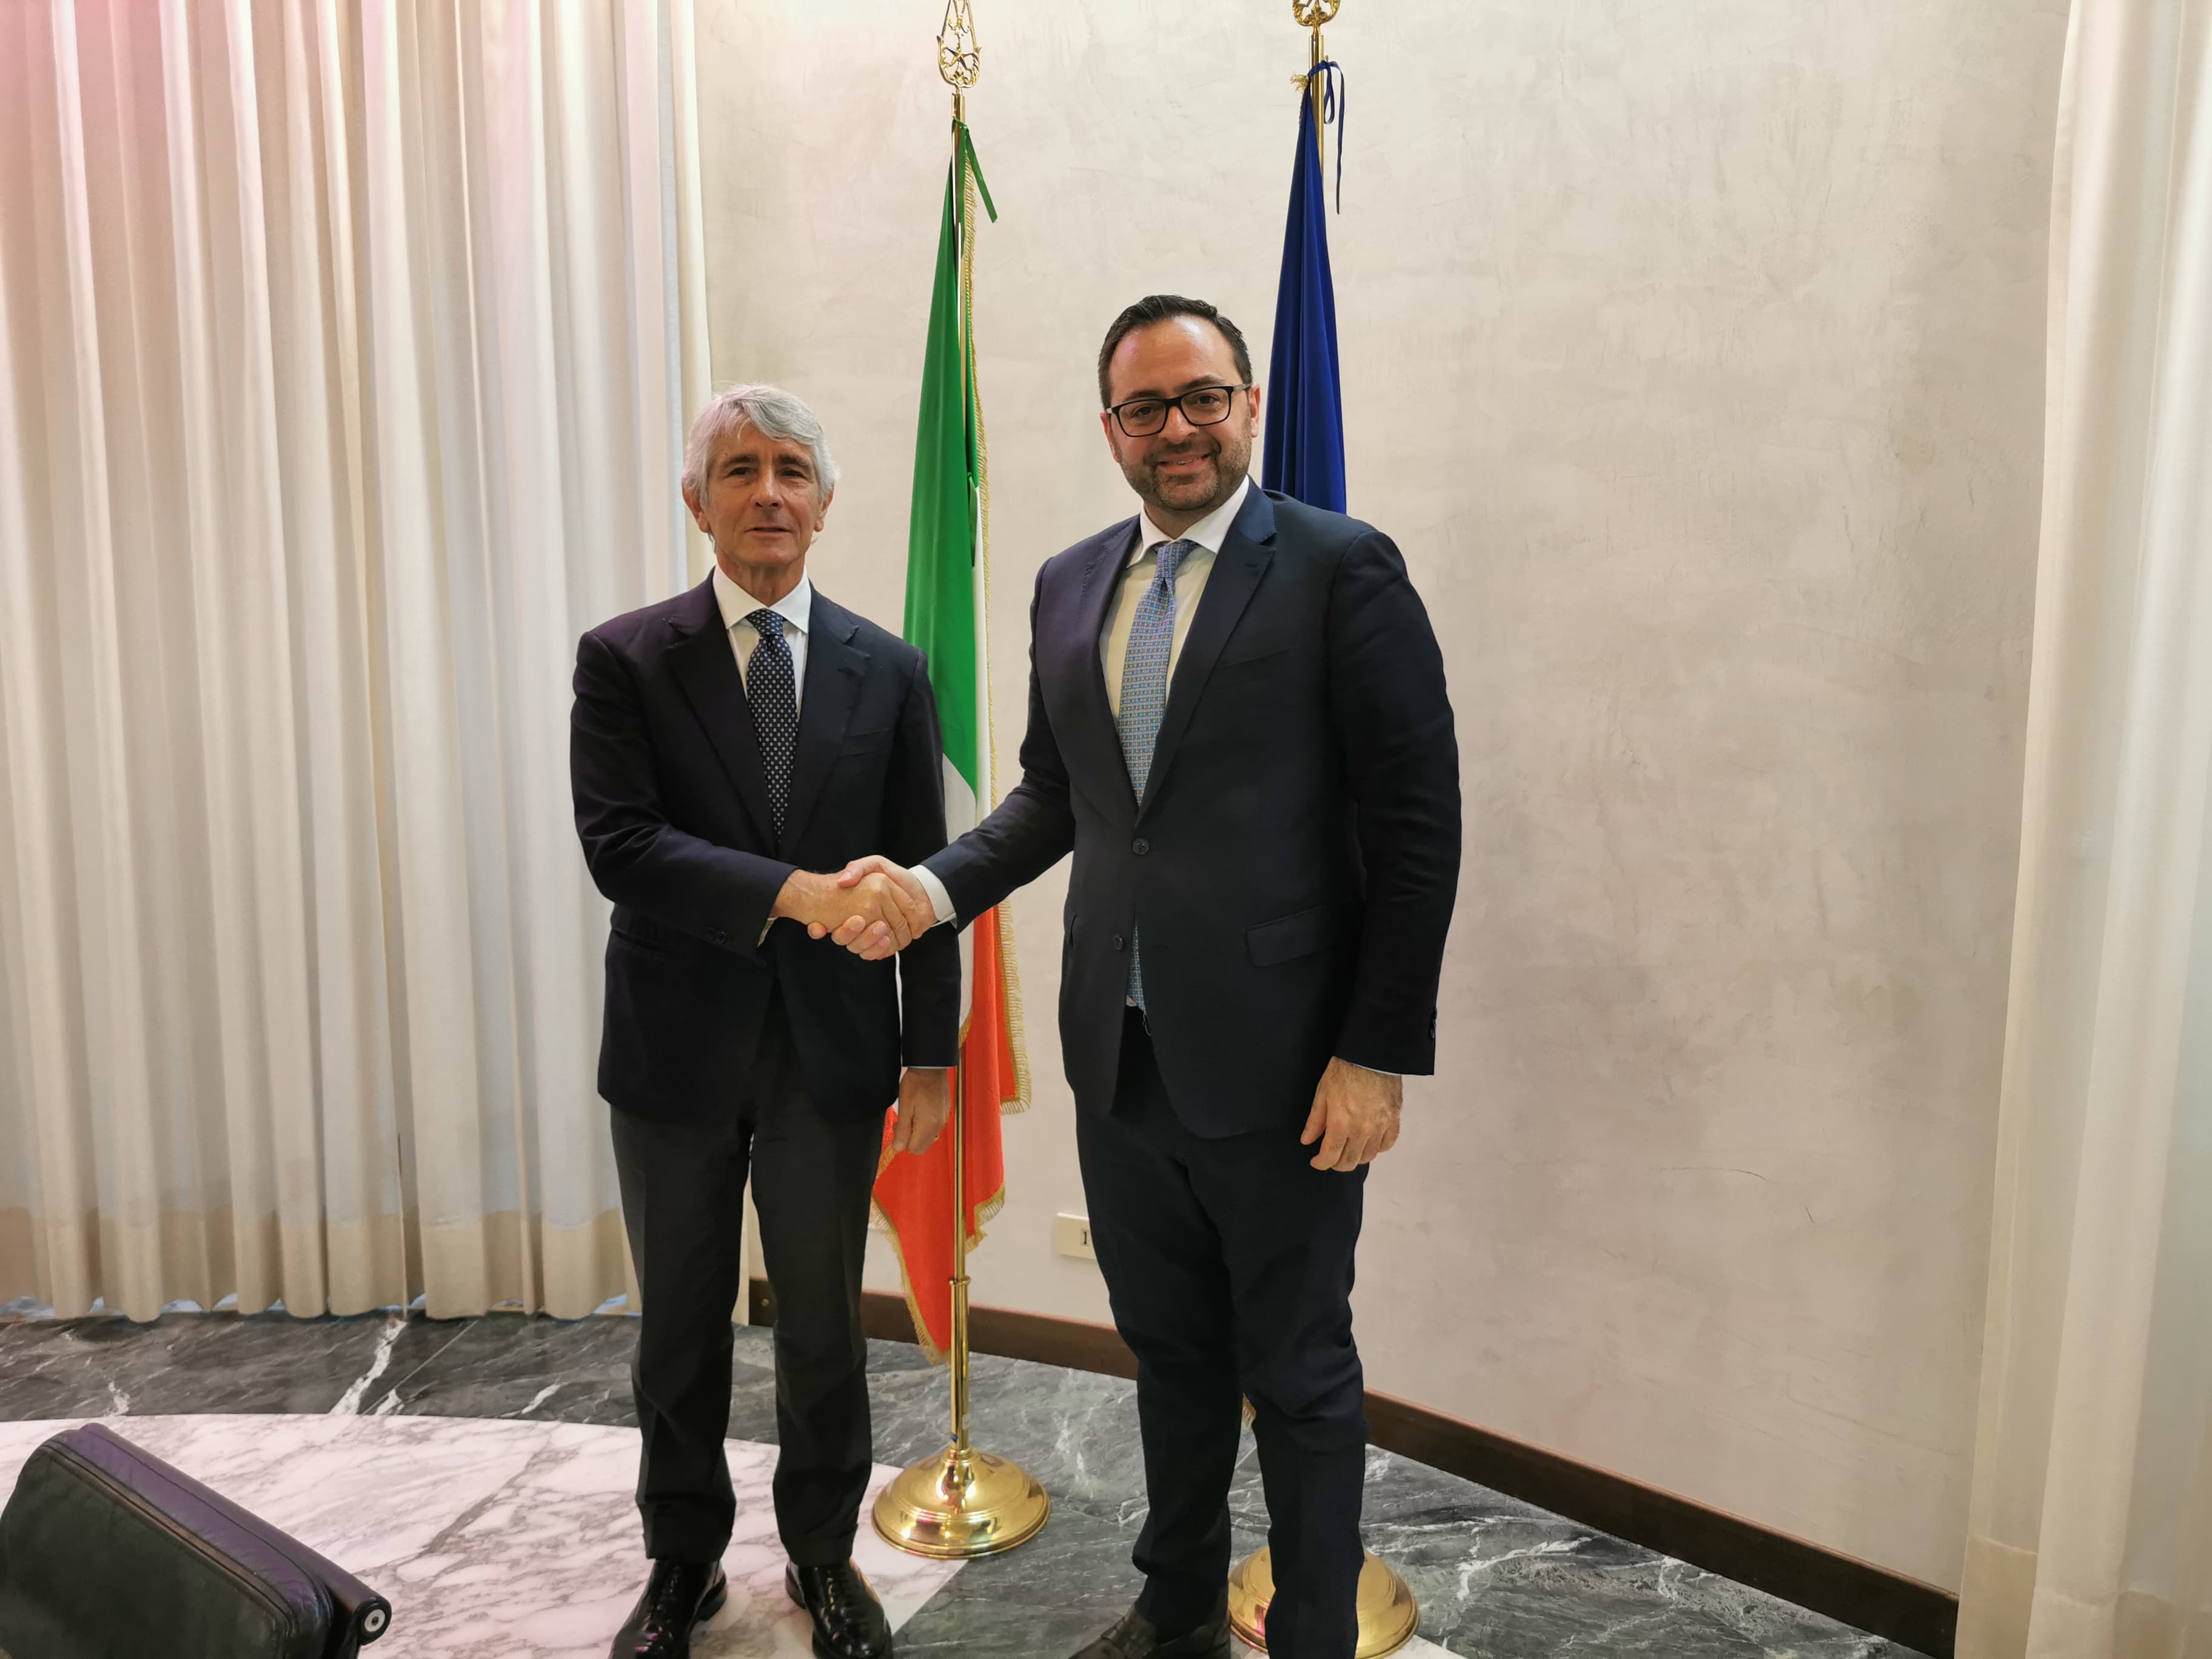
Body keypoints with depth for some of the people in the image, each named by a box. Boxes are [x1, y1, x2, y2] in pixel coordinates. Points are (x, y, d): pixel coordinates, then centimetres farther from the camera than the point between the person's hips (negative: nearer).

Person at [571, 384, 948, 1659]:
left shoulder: (890, 671, 1)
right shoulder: (625, 659, -4)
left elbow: (920, 873, 2)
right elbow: (619, 845, -16)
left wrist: (932, 1053, 0)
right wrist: (796, 892, -28)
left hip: (831, 1052, 1)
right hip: (678, 1050, 0)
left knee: (825, 1323, 14)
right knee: (682, 1323, 16)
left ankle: (824, 1554, 37)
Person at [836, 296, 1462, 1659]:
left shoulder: (1343, 570, -9)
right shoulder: (1070, 585, 9)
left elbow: (1417, 823, -11)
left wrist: (1381, 1053, -14)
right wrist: (935, 886, -1)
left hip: (1278, 1068, -5)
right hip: (1121, 1059, 6)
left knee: (1299, 1378, 12)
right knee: (1171, 1356, 22)